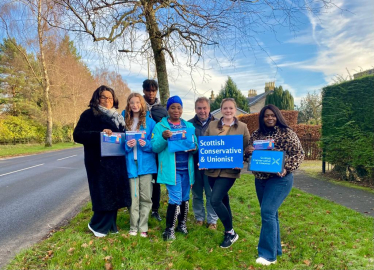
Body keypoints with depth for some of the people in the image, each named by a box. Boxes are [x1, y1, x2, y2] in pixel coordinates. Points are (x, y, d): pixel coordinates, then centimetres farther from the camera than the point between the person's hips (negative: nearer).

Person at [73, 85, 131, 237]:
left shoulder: (117, 117, 17)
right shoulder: (89, 114, -2)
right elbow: (77, 135, -11)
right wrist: (99, 134, -24)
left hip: (116, 161, 6)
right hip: (98, 161, -6)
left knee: (114, 193, 8)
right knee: (103, 194, -3)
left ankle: (109, 225, 24)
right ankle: (97, 225, 20)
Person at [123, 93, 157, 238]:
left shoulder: (150, 122, 2)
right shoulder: (125, 122, 8)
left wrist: (146, 144, -17)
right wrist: (127, 145, -12)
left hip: (146, 163, -1)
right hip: (131, 163, 1)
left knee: (145, 197, 4)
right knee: (133, 197, 5)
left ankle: (143, 227, 17)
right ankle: (133, 227, 19)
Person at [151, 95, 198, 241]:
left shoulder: (189, 126, 11)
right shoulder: (160, 126, 0)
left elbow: (196, 144, 8)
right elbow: (155, 148, -7)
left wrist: (193, 147, -15)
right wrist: (163, 138, -25)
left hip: (186, 169, 4)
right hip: (171, 169, -4)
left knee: (185, 198, 14)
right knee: (176, 199, -7)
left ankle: (182, 224, 33)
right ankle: (169, 229, 11)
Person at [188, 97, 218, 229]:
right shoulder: (189, 124, 4)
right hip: (194, 164, 2)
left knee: (211, 194, 9)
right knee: (197, 194, 14)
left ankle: (212, 220, 24)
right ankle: (199, 217, 31)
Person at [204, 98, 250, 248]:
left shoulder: (242, 127, 1)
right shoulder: (212, 125, 8)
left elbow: (247, 149, 1)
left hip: (229, 170, -4)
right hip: (212, 169, 4)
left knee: (215, 200, -13)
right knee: (223, 199, 16)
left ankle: (230, 233, 8)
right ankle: (229, 232, 36)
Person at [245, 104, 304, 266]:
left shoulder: (286, 133, -7)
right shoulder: (256, 134, 8)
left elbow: (299, 154, -8)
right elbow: (249, 154, 15)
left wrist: (286, 169, -21)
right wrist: (247, 151, -9)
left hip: (279, 179, -6)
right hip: (260, 179, 6)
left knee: (267, 212, -13)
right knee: (269, 213, 14)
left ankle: (268, 254, -2)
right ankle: (275, 248, 29)